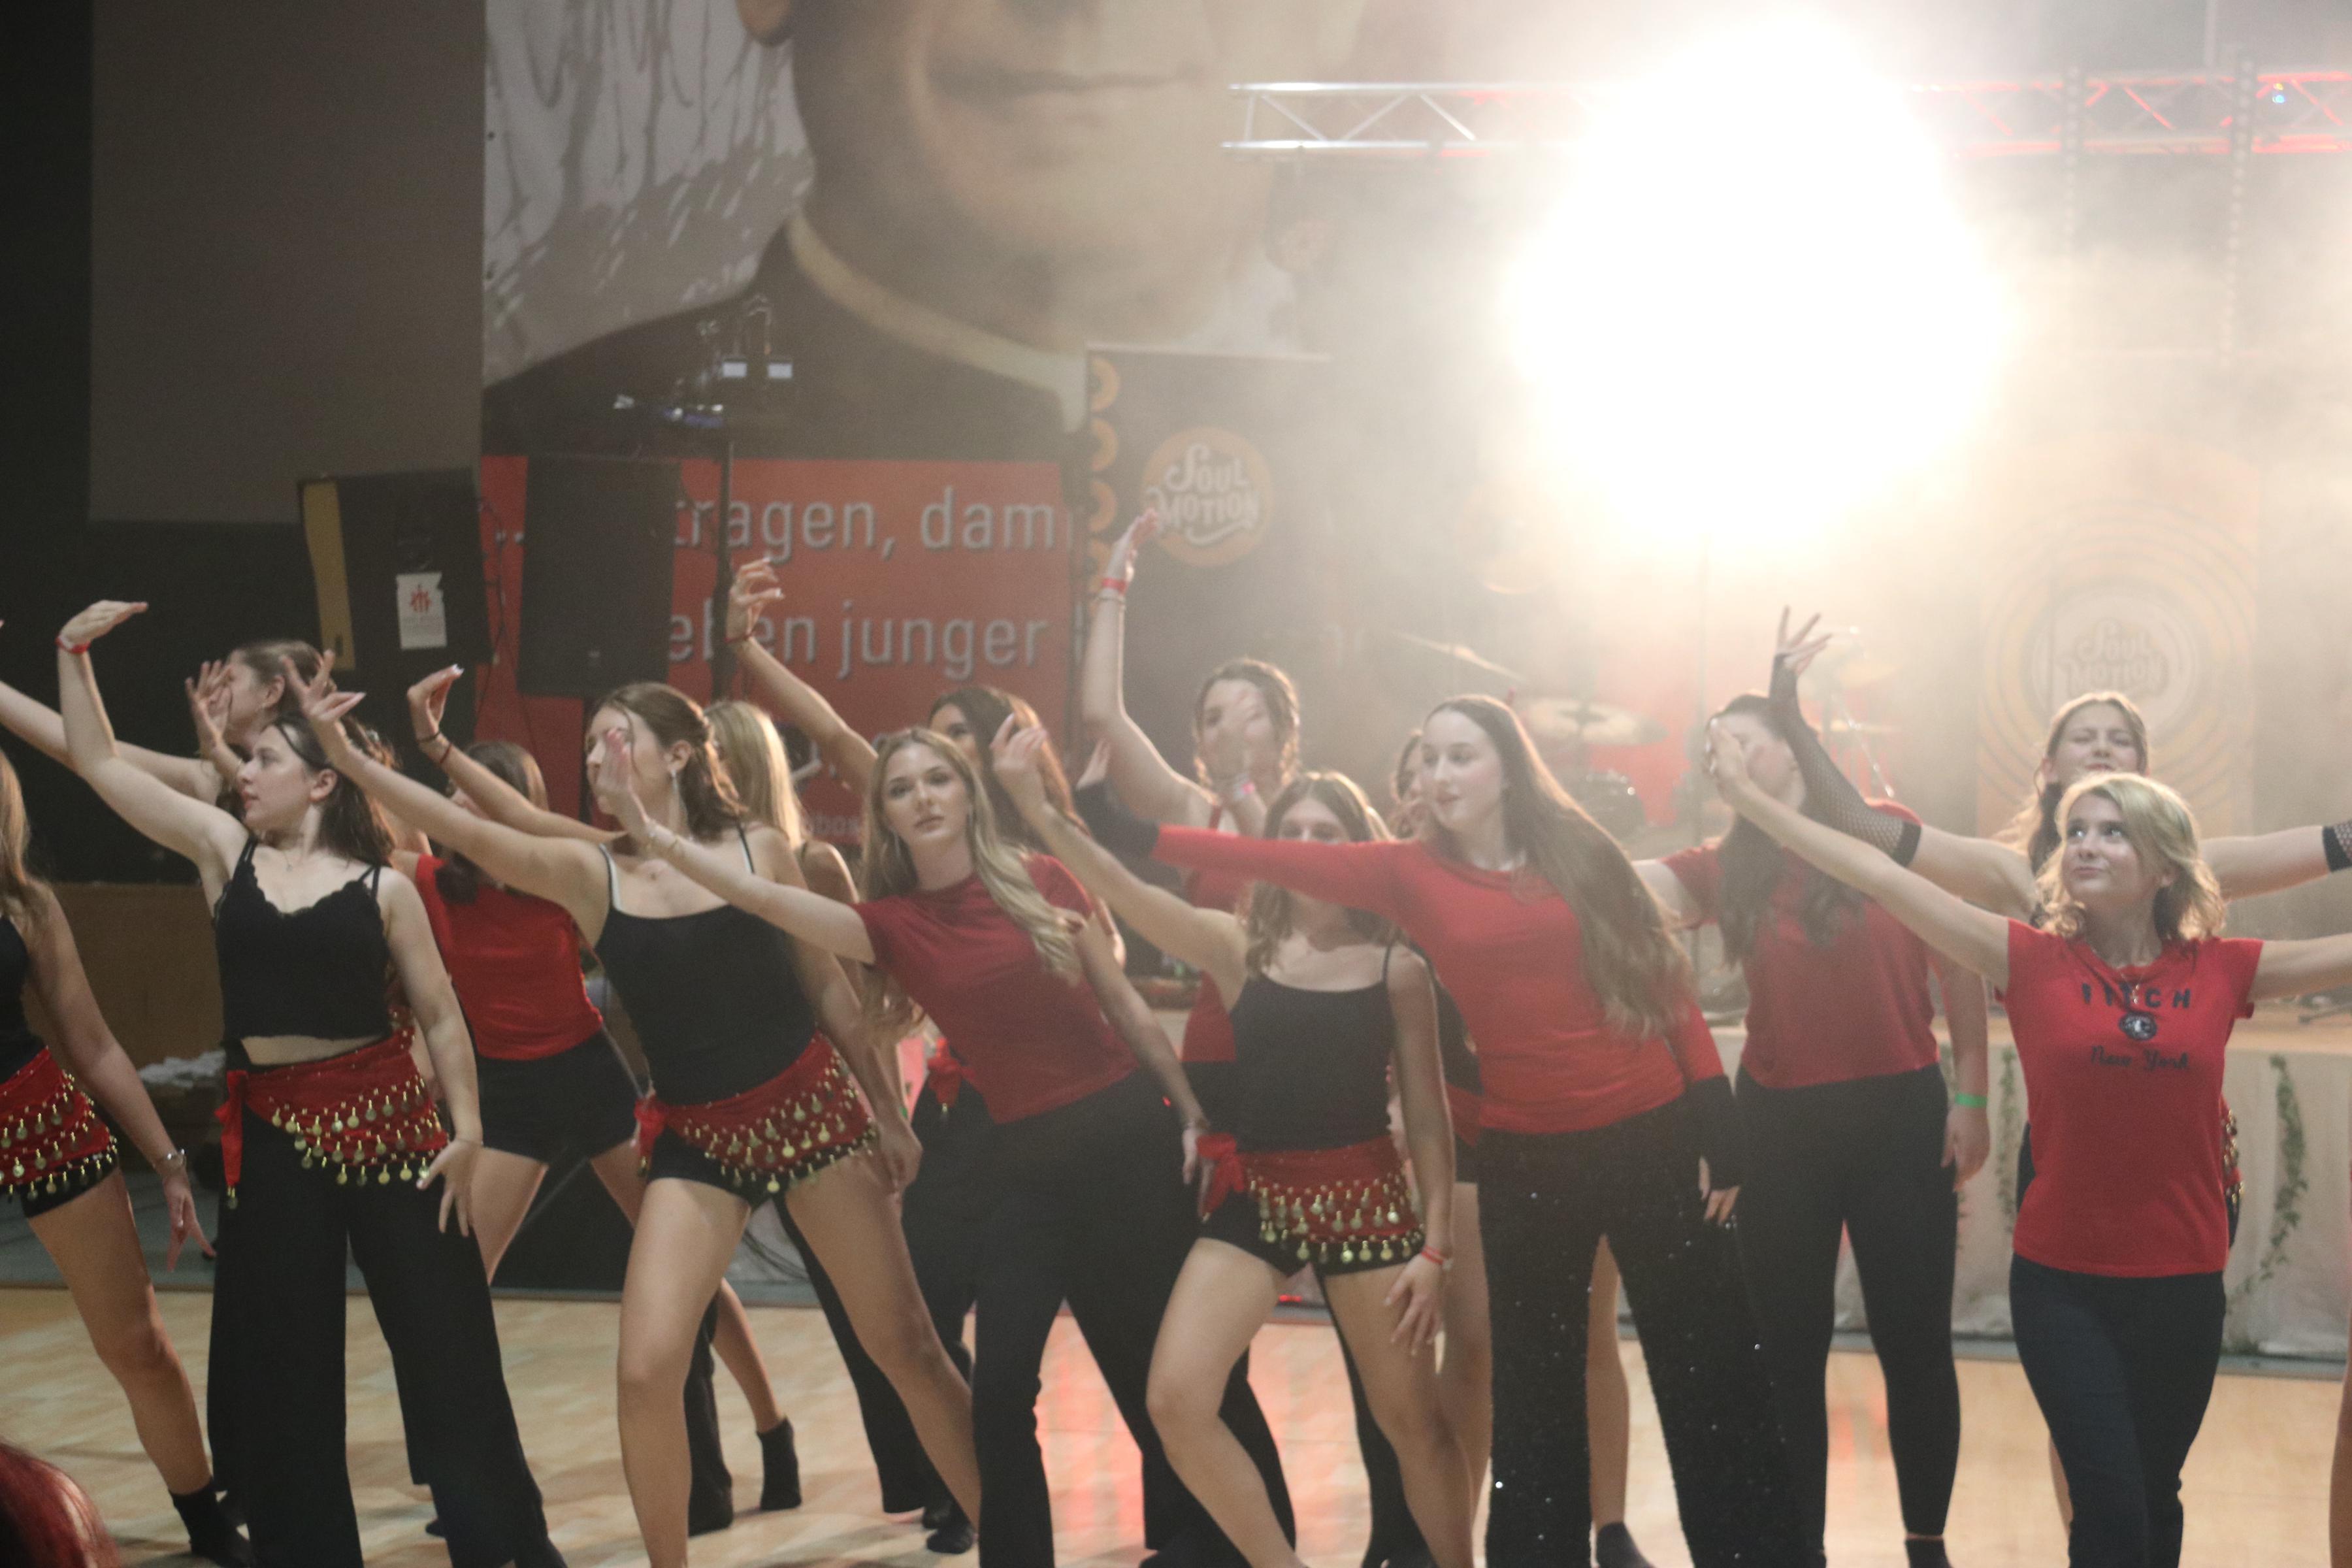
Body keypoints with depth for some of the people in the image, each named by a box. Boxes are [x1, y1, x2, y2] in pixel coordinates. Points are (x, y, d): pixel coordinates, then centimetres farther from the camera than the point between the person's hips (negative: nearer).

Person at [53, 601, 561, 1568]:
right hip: (271, 1132, 3)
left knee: (445, 1343, 1)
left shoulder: (383, 888, 0)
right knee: (282, 1364, 8)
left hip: (385, 1118, -3)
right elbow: (99, 764, 7)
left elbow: (441, 1017, 2)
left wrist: (466, 1129, -6)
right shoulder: (225, 852, 6)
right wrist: (74, 652, 0)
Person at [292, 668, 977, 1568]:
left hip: (812, 1108, -1)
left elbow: (826, 985, 5)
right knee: (645, 1371, -11)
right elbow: (465, 831, -17)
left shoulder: (760, 848, -3)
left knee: (903, 1345, 4)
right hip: (693, 1138, 1)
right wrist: (343, 754, -28)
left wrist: (889, 1111, 7)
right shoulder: (587, 873, -3)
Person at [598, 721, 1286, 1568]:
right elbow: (761, 896, -13)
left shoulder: (1042, 882, -4)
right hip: (1031, 1163, 2)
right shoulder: (894, 924, -1)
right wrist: (649, 833, -23)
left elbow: (1126, 1006, 3)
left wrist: (1193, 1113, 4)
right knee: (1000, 1383, -5)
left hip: (1127, 1133, -2)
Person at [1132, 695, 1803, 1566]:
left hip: (1651, 1137, -1)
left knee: (1710, 1374, 4)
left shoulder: (1580, 853, 1)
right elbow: (1279, 862, -7)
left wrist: (1718, 1131, -3)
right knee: (1534, 1395, 10)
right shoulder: (1411, 876, 2)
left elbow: (1662, 982, 1)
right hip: (1527, 1159, 1)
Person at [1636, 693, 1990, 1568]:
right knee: (1789, 1351, 6)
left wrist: (1972, 1098, -3)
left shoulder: (1887, 832, -2)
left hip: (1900, 1113, -3)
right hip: (1780, 1123, 3)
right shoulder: (1728, 866, 5)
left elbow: (1957, 962, 0)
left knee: (1914, 1343, 3)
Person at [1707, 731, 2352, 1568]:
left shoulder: (2221, 971, -2)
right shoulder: (2034, 961, -7)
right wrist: (1750, 797, -14)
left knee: (2155, 1498, 16)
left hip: (2182, 1283, 2)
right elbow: (1883, 879, -11)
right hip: (2061, 1279, -2)